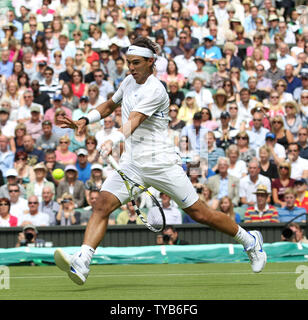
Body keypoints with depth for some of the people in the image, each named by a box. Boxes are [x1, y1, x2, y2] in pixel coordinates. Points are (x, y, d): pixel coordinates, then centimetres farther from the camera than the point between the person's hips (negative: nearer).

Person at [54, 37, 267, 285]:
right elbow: (110, 105, 28)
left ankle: (250, 240, 20)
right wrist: (84, 120, 11)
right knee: (102, 205, -15)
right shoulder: (129, 82, 10)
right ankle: (81, 264, -26)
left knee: (199, 213, -1)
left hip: (160, 163, -7)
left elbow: (133, 121, -30)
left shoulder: (154, 90, -15)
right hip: (131, 163, 7)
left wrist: (113, 141, -48)